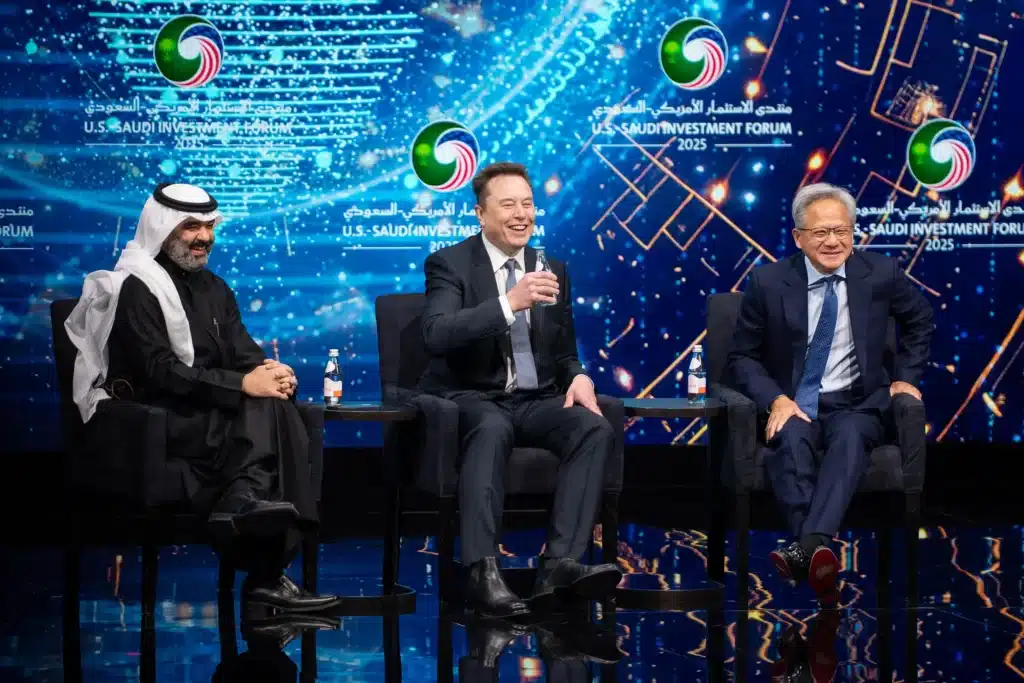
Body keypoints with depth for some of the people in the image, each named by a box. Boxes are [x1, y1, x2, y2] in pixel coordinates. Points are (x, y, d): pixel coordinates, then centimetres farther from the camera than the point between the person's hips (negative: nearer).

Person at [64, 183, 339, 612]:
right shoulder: (138, 289, -5)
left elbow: (244, 352, 11)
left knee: (276, 411, -27)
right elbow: (162, 372, -17)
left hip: (210, 414, 7)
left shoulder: (214, 289, 20)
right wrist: (241, 384, -25)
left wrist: (270, 371, -15)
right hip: (153, 421, -7)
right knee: (266, 416, -31)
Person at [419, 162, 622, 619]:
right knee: (492, 429, -39)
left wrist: (577, 376, -5)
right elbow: (436, 335, -20)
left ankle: (561, 563, -38)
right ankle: (482, 571, -46)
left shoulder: (552, 269, 15)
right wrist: (509, 303, -30)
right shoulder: (449, 264, -2)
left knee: (595, 429, -26)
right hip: (473, 399, -5)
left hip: (537, 401, 5)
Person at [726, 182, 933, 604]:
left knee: (850, 437, -35)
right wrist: (776, 400, -12)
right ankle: (818, 553, -51)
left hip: (856, 406, 0)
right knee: (792, 438, -36)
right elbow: (742, 358, 5)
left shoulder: (880, 274, 2)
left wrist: (906, 377, 12)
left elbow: (920, 321, 23)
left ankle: (806, 549, -55)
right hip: (792, 406, 0)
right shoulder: (768, 283, -1)